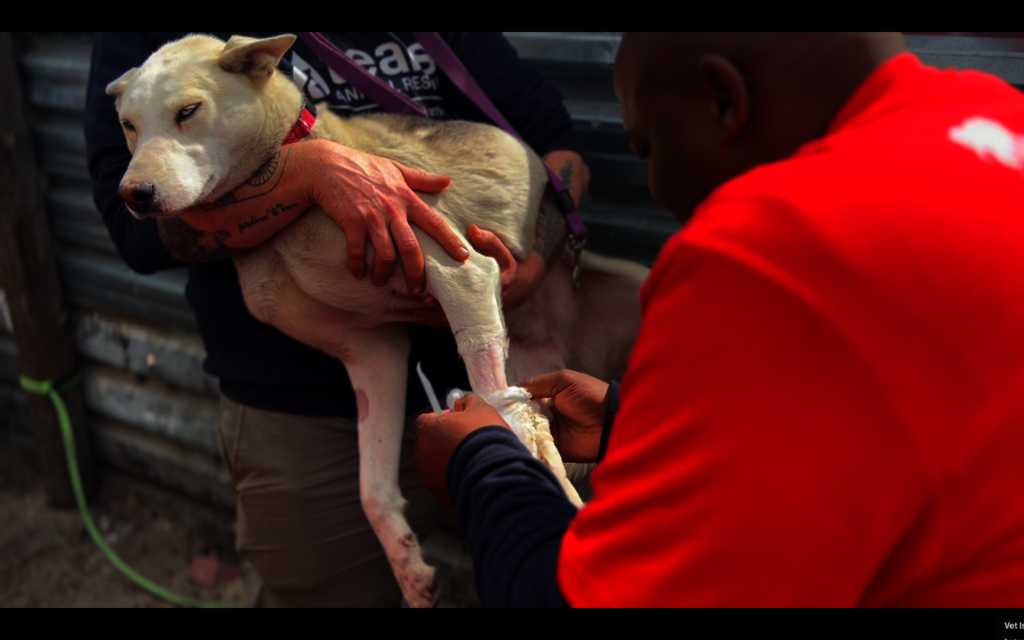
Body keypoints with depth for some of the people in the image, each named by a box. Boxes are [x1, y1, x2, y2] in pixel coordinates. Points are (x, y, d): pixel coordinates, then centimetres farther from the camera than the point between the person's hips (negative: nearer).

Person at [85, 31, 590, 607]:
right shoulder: (141, 41, -4)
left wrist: (531, 270, -16)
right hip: (300, 409, -2)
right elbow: (137, 230, -18)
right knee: (334, 589, 13)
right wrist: (313, 167, -30)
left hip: (462, 370, 3)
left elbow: (556, 140, 2)